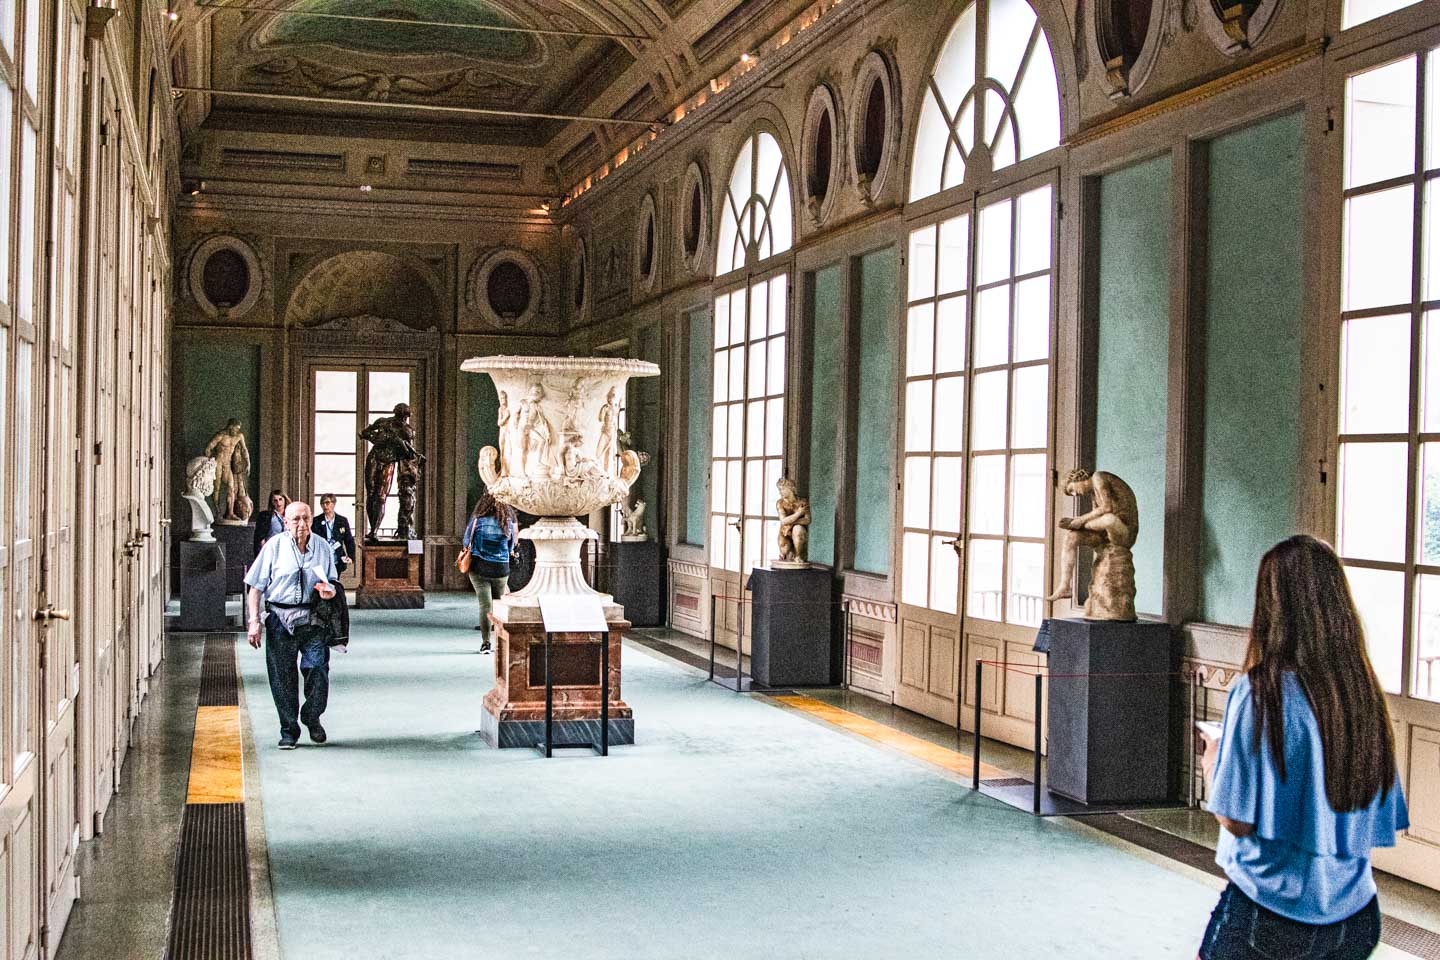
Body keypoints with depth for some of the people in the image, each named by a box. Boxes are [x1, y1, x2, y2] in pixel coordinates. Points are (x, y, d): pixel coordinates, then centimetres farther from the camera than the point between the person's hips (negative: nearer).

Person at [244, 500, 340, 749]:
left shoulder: (323, 548, 7)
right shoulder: (274, 547, 0)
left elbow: (332, 581, 19)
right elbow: (255, 587, 1)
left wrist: (331, 590, -6)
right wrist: (253, 621, -6)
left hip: (312, 619, 1)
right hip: (280, 620, -1)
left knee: (318, 670, -12)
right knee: (282, 677, 1)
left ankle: (312, 717, 15)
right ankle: (289, 731, 15)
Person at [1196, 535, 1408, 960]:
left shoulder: (1261, 691, -17)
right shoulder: (1364, 692, -1)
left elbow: (1236, 820, -17)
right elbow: (1382, 820, 7)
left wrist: (1212, 766, 3)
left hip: (1272, 912, -5)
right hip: (1355, 913, 5)